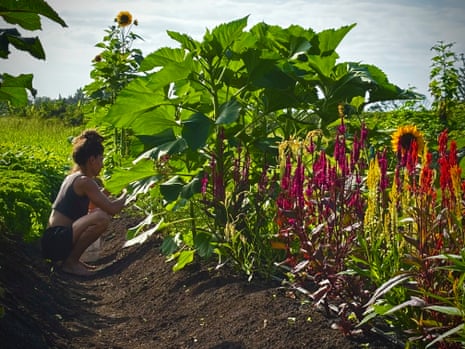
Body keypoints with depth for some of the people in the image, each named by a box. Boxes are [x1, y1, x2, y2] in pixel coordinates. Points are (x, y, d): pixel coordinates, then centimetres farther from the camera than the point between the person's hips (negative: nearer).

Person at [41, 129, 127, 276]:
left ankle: (72, 258, 11)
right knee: (102, 218, -27)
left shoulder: (72, 177, 16)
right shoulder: (85, 182, -13)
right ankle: (70, 262, -11)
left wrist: (101, 195, 23)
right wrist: (124, 196, 2)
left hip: (54, 239, 10)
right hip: (56, 242, -10)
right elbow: (112, 209, -17)